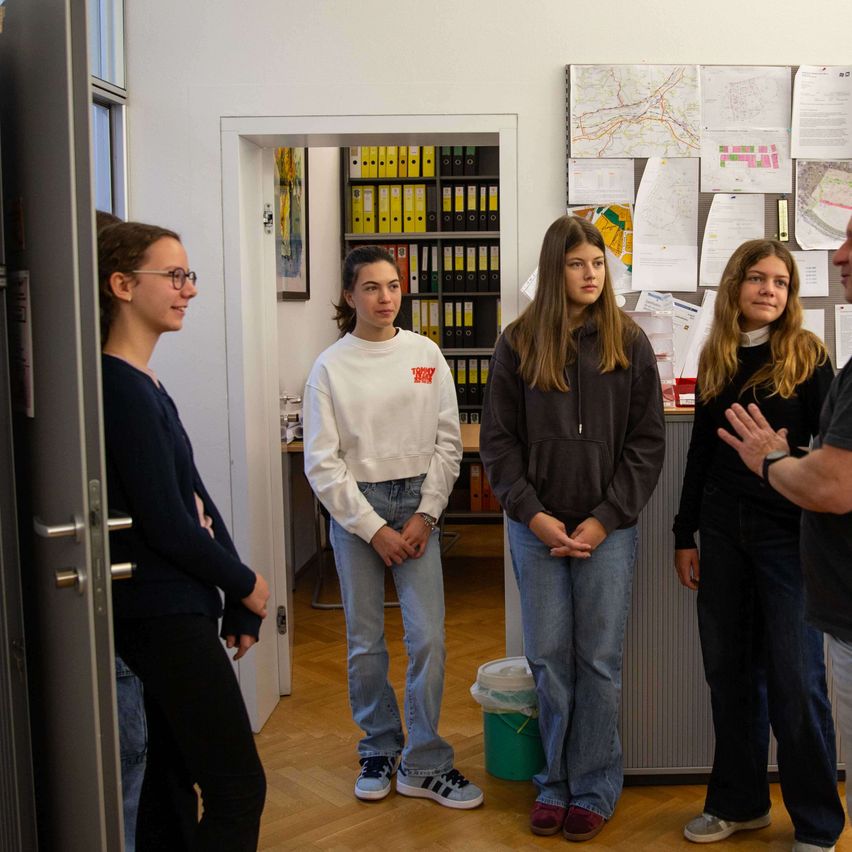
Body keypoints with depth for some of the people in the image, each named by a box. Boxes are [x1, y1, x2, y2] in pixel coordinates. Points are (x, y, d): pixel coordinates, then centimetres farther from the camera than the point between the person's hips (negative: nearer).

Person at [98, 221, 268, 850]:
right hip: (163, 615, -9)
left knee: (176, 774, 18)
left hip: (171, 613, 9)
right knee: (238, 789, -4)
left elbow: (197, 501, 10)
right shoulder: (121, 389, -17)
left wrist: (239, 601, 4)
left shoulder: (144, 386, 12)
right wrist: (244, 584, -4)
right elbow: (167, 525, -19)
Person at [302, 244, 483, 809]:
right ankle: (379, 750, 27)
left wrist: (425, 515, -6)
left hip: (417, 503, 1)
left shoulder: (426, 355, 3)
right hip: (354, 508, -1)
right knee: (366, 642, 7)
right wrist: (373, 528, -9)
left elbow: (448, 442, 3)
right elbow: (322, 464, -5)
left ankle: (424, 765, 11)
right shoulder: (331, 367, -3)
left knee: (429, 637, -4)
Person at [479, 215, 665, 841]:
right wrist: (532, 513, -8)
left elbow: (648, 441, 0)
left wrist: (605, 518, -9)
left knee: (599, 659, 5)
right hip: (537, 526, 1)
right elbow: (498, 440, 3)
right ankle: (556, 782, 24)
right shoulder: (519, 343, 3)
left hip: (609, 527, -1)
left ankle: (594, 789, 20)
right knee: (547, 658, 8)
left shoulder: (628, 342, 2)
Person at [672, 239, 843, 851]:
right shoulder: (715, 360, 9)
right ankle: (739, 802, 27)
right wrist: (685, 536, 11)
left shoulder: (808, 355, -2)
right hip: (722, 530, 4)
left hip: (788, 532, -4)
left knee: (795, 680, -1)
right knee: (729, 669, 11)